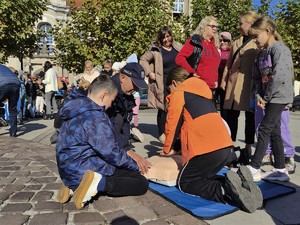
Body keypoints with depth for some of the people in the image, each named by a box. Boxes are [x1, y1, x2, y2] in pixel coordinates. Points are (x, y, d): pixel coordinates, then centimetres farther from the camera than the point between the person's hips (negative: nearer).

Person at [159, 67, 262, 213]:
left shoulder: (178, 93, 3)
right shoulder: (202, 90, 26)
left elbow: (173, 124, 3)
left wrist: (167, 149, 19)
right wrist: (180, 148, 37)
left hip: (207, 148, -8)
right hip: (226, 147, 8)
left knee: (184, 183, 9)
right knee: (201, 177, 24)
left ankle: (225, 189, -15)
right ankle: (238, 181, 0)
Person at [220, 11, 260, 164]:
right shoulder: (236, 42, 18)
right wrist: (224, 82, 11)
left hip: (249, 85, -5)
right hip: (233, 84, 5)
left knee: (250, 118, 4)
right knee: (231, 116, 7)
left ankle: (248, 149, 15)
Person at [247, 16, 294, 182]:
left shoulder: (280, 49, -11)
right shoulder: (262, 53, 14)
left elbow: (279, 77, -20)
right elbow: (257, 77, 12)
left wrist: (266, 97, -14)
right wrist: (259, 95, -2)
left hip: (279, 96, -8)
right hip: (269, 98, 8)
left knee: (264, 129, -11)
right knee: (274, 132, 8)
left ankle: (254, 168, -6)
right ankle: (280, 170, 16)